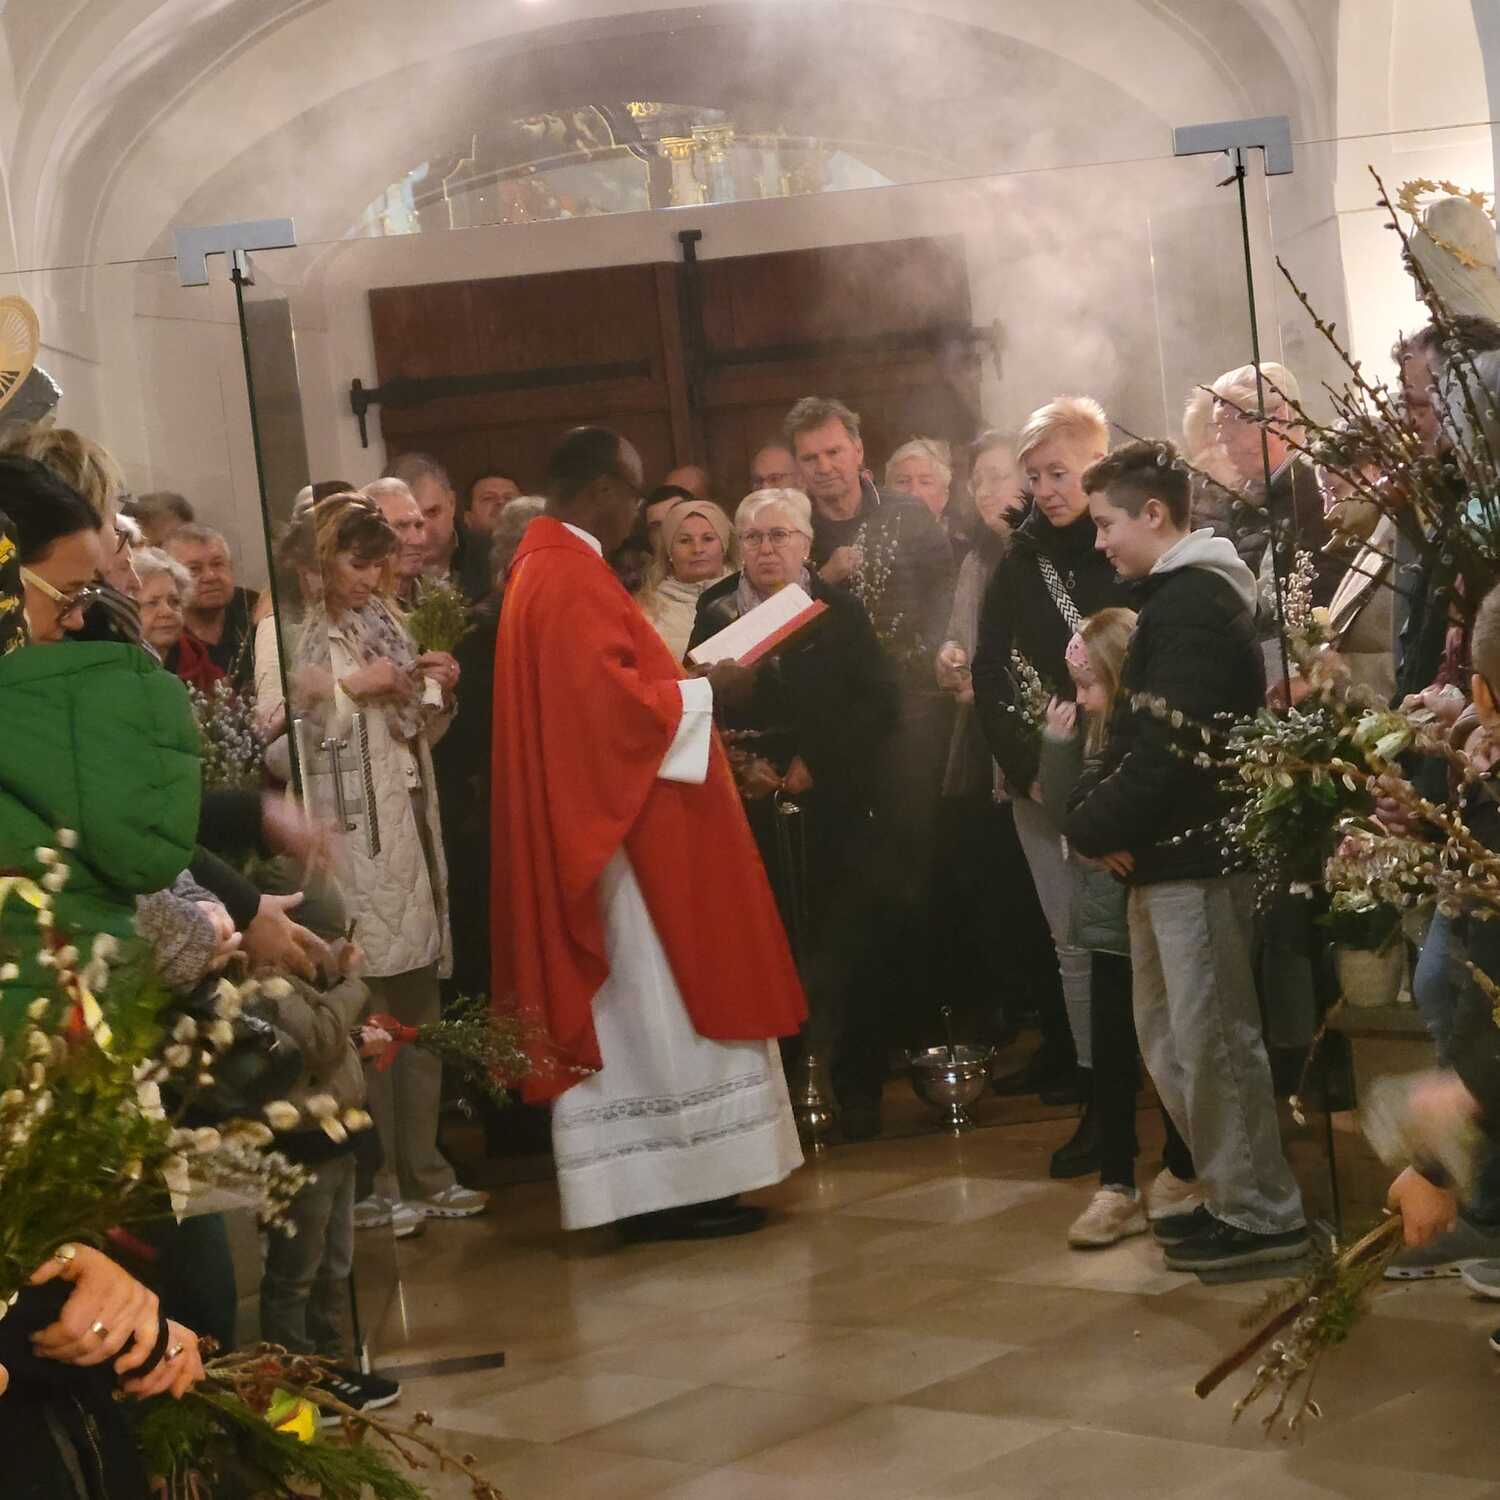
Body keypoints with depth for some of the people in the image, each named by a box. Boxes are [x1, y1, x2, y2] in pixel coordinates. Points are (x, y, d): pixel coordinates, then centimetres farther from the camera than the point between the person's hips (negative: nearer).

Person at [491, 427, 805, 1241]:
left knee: (637, 1010, 10)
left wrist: (683, 688, 12)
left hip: (605, 825, 10)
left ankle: (657, 1185, 13)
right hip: (621, 827, -10)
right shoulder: (570, 577, -17)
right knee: (657, 1008, -5)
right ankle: (671, 1184, -2)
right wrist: (706, 690, -12)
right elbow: (607, 700, -24)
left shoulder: (551, 567, 15)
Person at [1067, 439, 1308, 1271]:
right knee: (1169, 1039, 15)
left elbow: (1169, 744, -23)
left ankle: (1261, 1215, 3)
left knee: (1212, 1038, -4)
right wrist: (1094, 811, 2)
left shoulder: (1192, 603, -15)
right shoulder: (1178, 598, 17)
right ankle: (1230, 1190, 24)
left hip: (1193, 854, -10)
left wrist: (1097, 827, -15)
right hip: (1166, 855, 10)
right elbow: (1137, 734, 17)